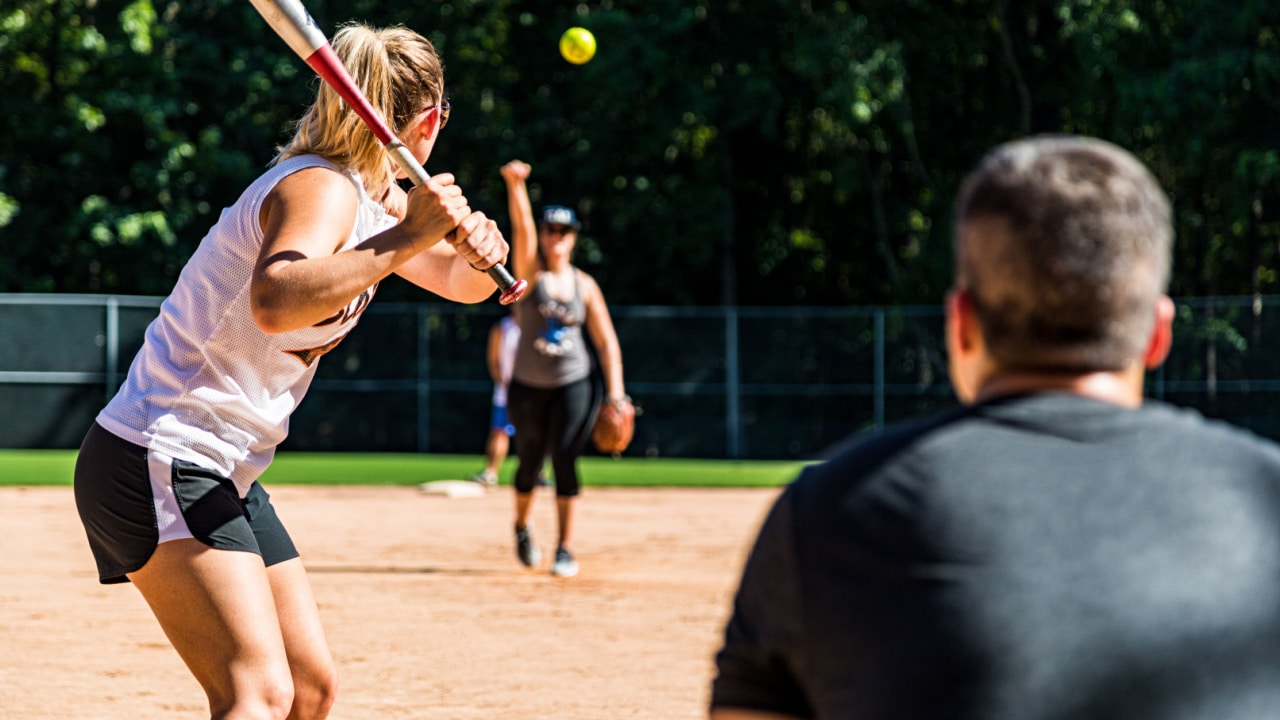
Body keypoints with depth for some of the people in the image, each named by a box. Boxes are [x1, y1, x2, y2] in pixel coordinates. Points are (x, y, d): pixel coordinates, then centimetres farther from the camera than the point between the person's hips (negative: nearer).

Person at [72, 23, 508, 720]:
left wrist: (478, 251, -3)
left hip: (225, 477, 11)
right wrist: (406, 238, -35)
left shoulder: (380, 197, 13)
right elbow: (275, 302, -37)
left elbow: (457, 282, 20)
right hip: (157, 461, -10)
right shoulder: (322, 188, -17)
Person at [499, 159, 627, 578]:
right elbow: (522, 227, -21)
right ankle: (522, 527, 38)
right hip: (528, 385, 0)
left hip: (573, 385, 0)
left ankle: (566, 550, -8)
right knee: (530, 462, 8)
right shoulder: (530, 272, -3)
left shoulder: (584, 286, 2)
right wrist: (515, 183, -38)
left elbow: (607, 342, 4)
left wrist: (615, 393, -5)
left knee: (565, 459, -12)